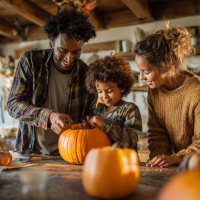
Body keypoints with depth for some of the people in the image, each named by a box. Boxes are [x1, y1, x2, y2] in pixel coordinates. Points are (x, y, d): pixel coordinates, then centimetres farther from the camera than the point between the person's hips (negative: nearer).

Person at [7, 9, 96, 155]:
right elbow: (13, 104, -8)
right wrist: (49, 116, -24)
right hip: (30, 152, 0)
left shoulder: (87, 74, -4)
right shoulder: (30, 60, -6)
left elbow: (88, 117, 5)